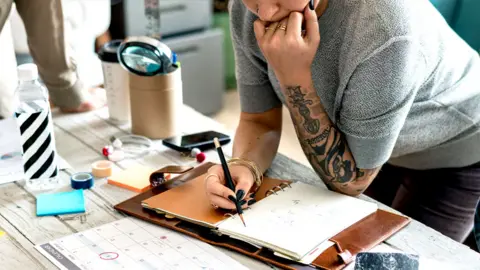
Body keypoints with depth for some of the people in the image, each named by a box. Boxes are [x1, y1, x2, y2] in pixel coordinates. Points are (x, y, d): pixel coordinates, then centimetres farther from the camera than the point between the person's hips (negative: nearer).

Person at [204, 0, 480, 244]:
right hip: (361, 143, 5)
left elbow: (351, 180, -29)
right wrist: (244, 167, -34)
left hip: (454, 153, -5)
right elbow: (260, 121, -11)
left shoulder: (386, 30, -41)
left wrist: (294, 75, -39)